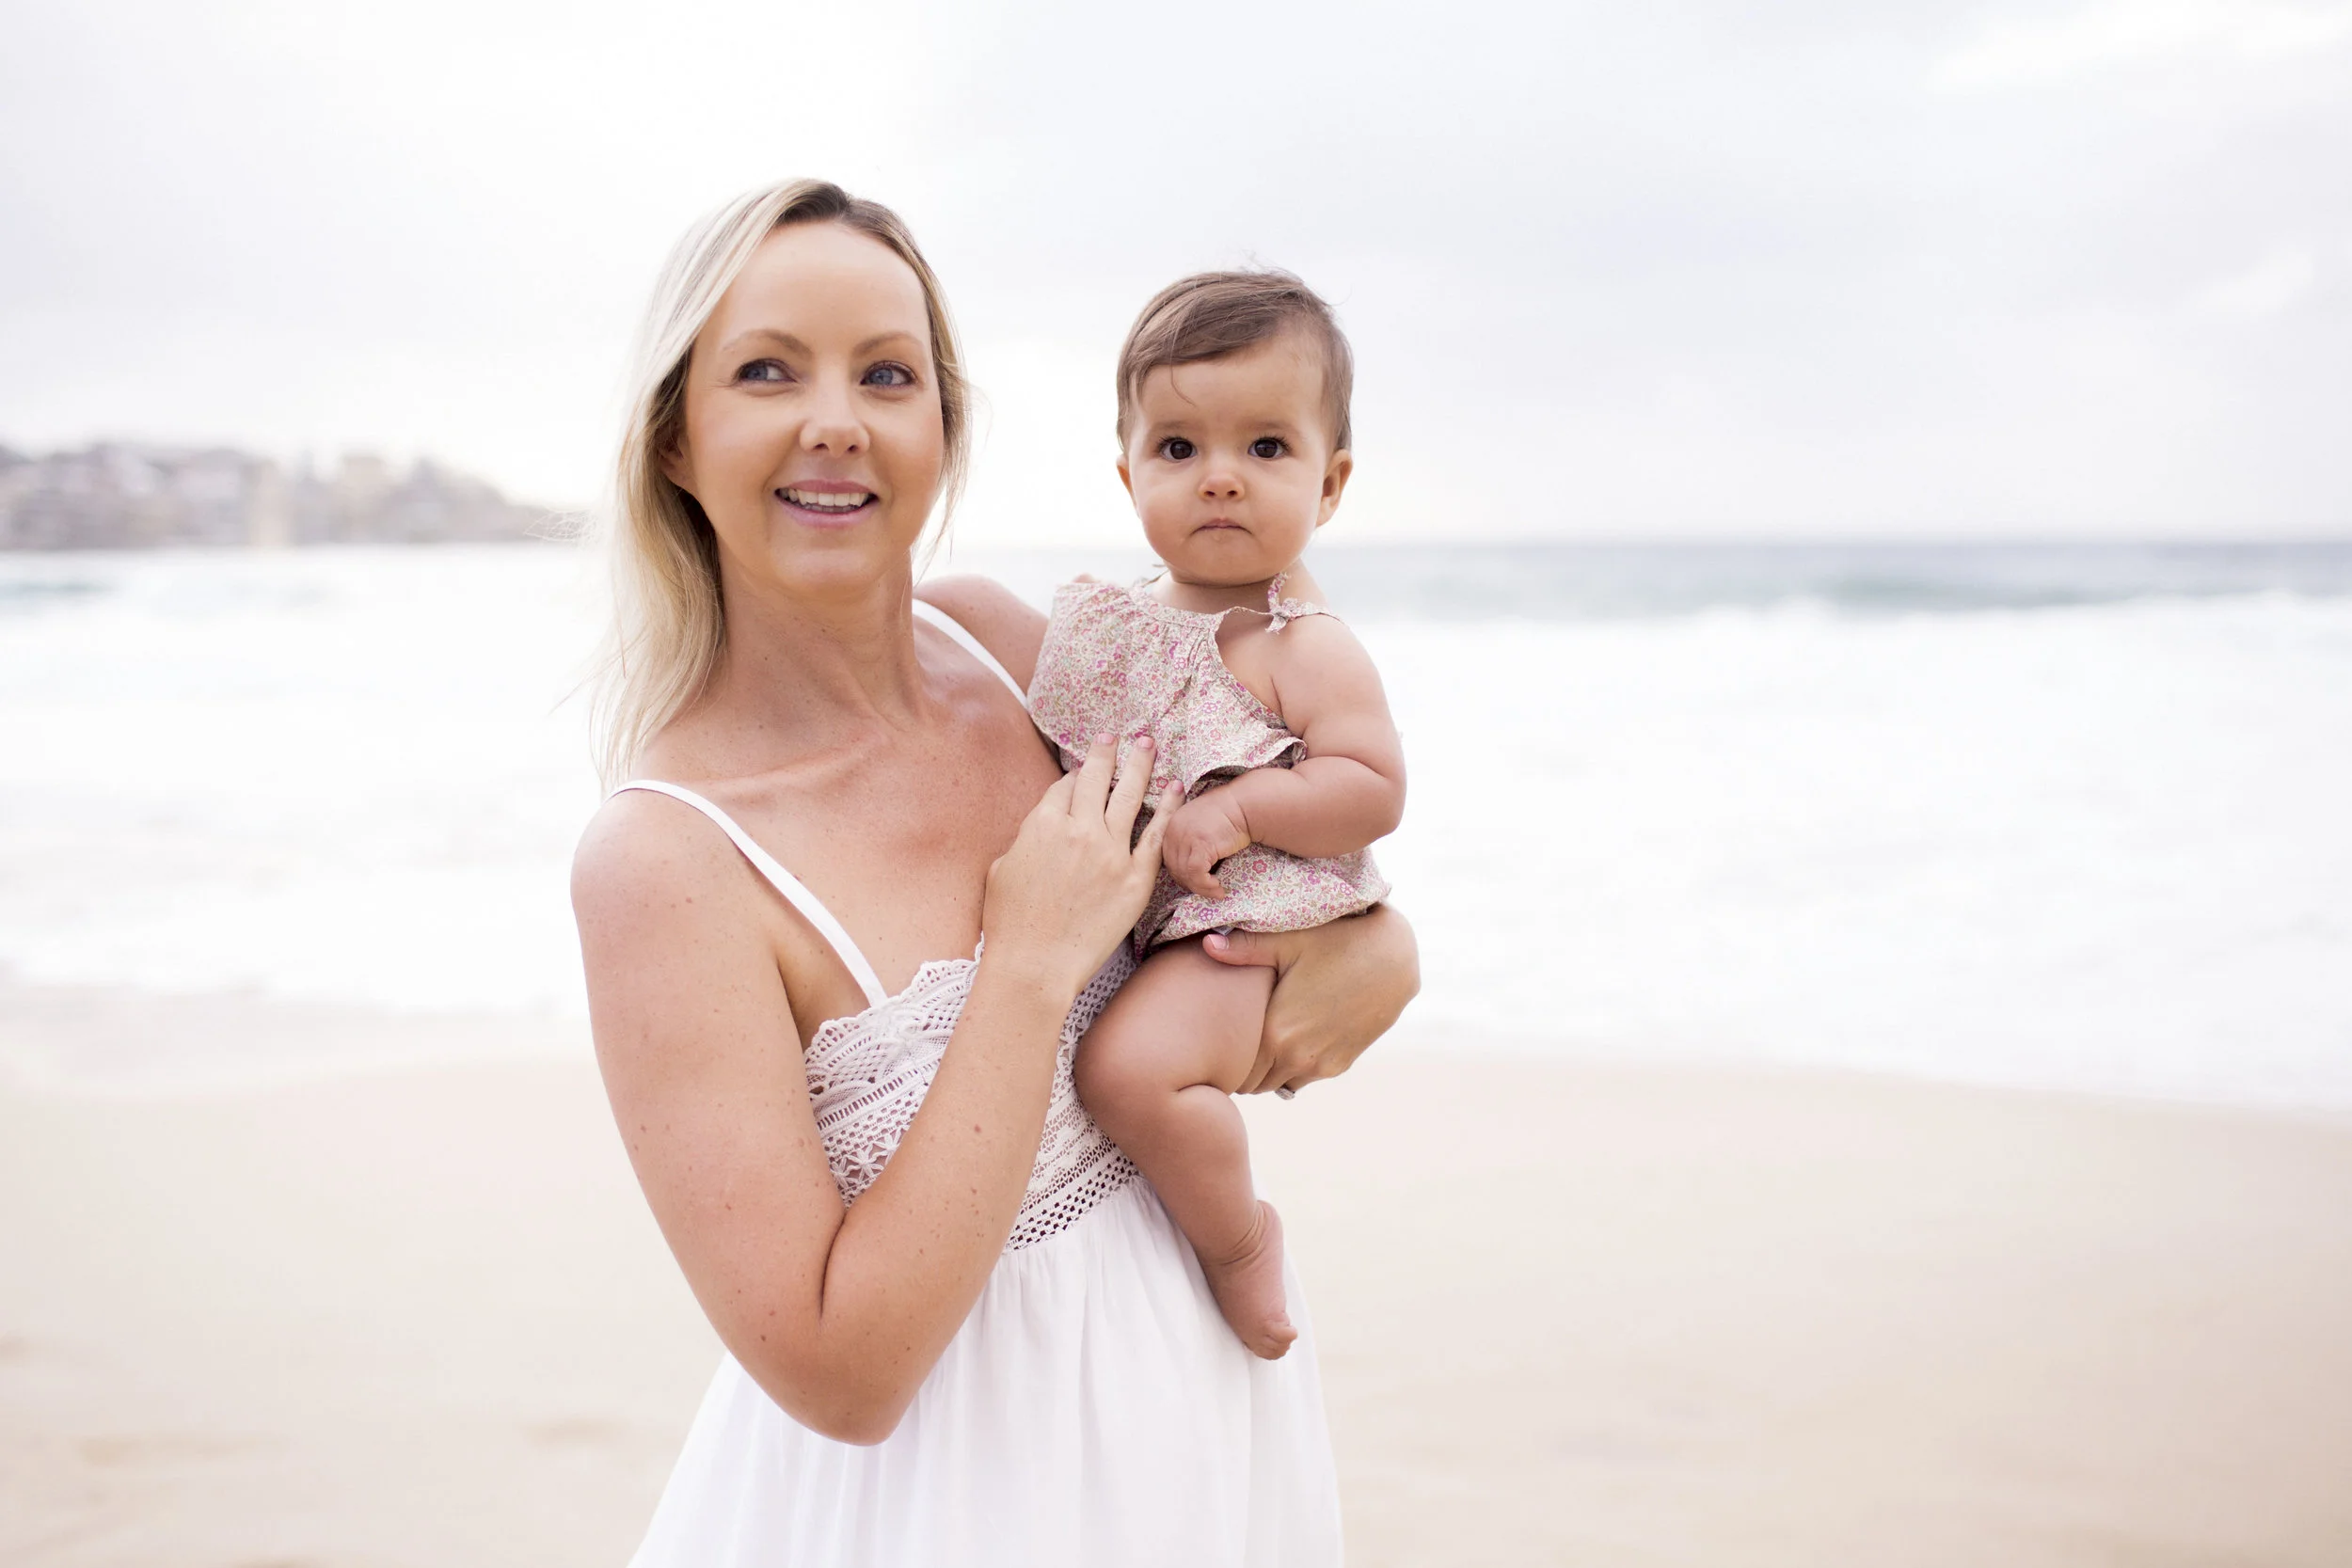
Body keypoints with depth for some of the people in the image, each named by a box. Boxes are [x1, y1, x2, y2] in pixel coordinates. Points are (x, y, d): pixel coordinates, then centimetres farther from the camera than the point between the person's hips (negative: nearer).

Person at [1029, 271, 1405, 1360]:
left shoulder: (1304, 648, -12)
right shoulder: (1119, 620, 10)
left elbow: (1374, 789, -18)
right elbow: (1076, 749, 25)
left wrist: (1238, 811, -24)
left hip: (1242, 927, -9)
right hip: (1119, 919, 9)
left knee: (1131, 1065, -32)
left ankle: (1238, 1237, -5)